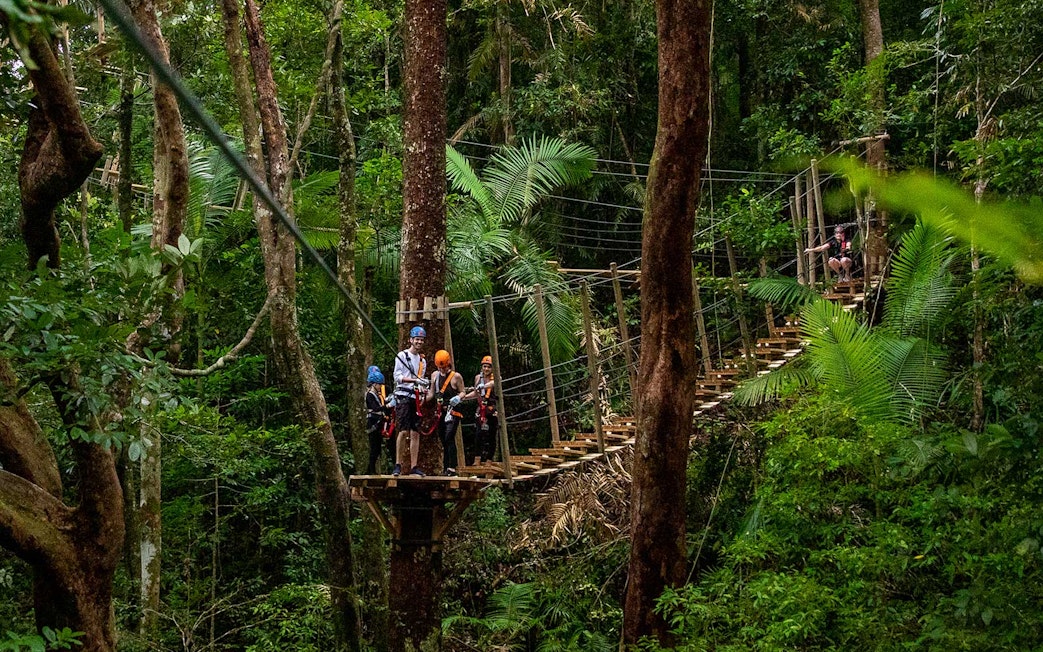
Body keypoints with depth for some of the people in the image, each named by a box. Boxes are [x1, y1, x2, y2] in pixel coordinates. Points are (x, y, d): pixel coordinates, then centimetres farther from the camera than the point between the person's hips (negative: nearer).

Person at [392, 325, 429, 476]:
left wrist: (423, 390, 2)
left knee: (415, 433, 1)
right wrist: (415, 380, -20)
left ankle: (414, 467, 1)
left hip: (416, 399, 6)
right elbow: (397, 377, -9)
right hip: (403, 396, -6)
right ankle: (398, 465, -10)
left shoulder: (423, 360, 20)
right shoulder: (402, 355, 0)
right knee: (404, 431, -14)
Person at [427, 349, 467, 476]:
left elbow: (463, 392, 1)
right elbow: (432, 393, 18)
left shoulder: (456, 376, -5)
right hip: (441, 411, 6)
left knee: (449, 438, -18)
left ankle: (452, 468, -20)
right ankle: (445, 468, 14)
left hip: (453, 411, -6)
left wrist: (458, 398, -19)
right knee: (444, 441, 9)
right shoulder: (435, 375, 11)